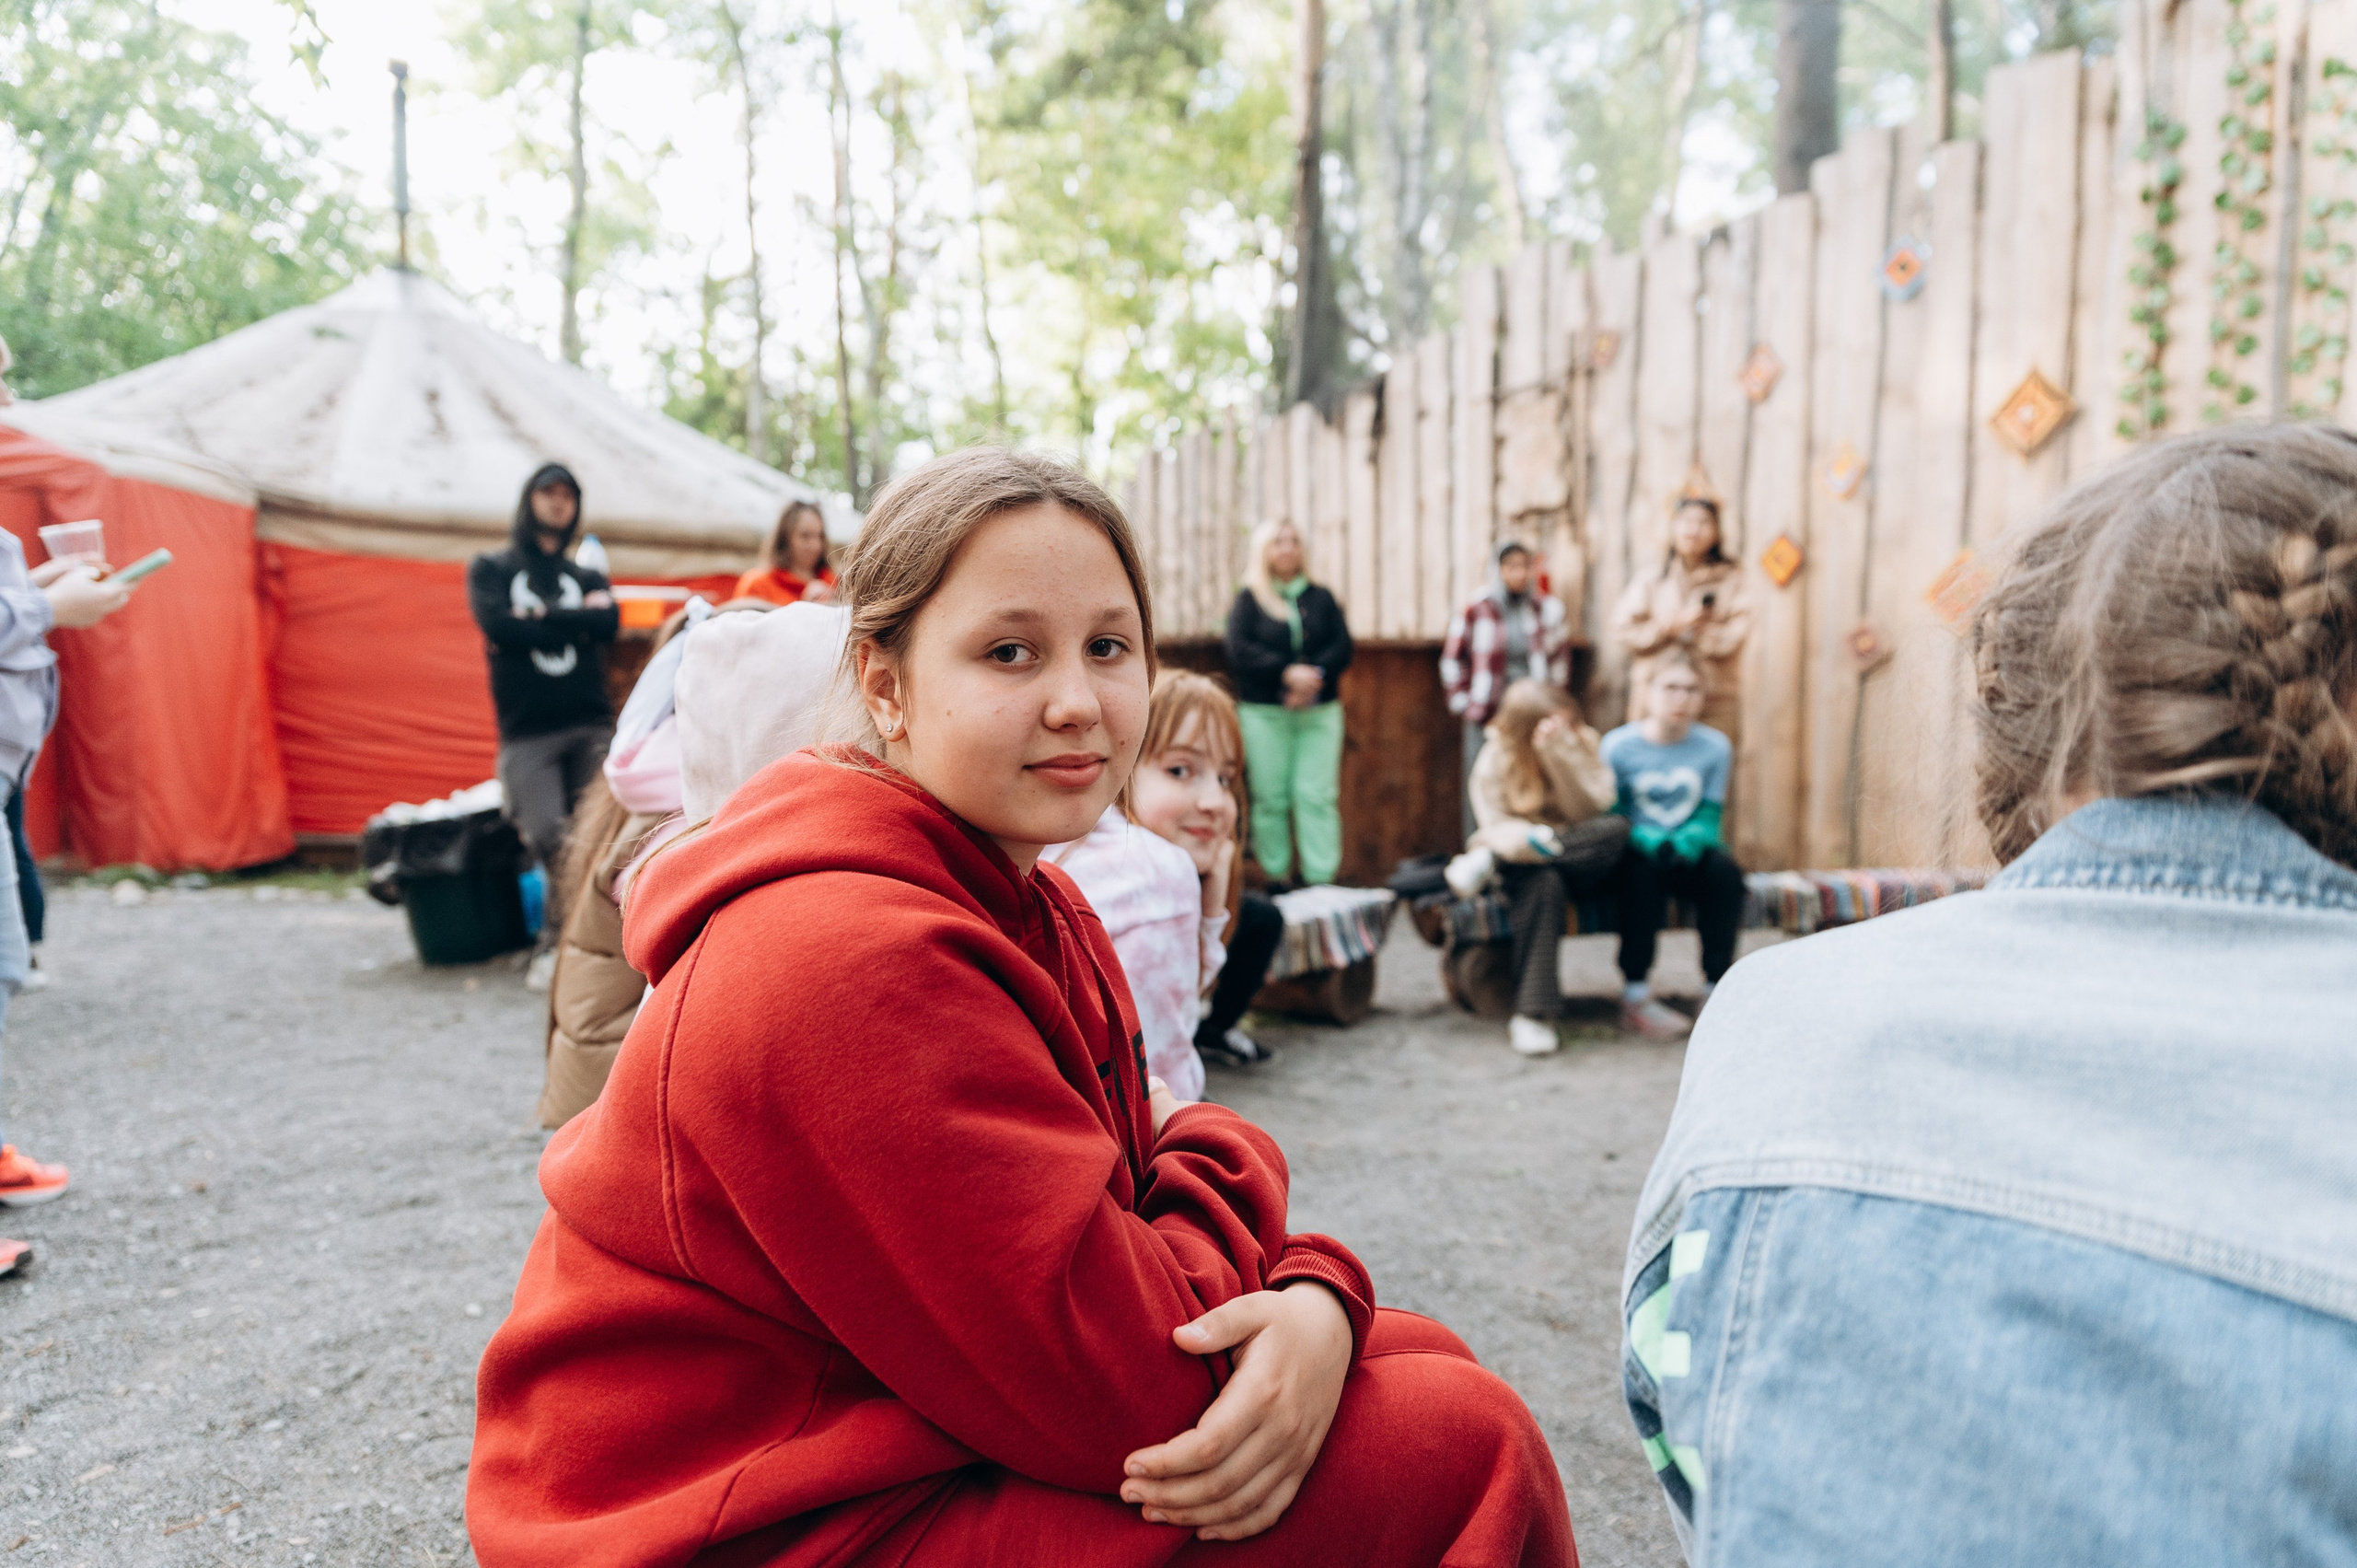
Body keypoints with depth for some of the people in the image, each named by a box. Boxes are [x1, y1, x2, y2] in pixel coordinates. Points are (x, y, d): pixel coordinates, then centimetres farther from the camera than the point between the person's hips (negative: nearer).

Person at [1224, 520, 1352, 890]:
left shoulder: (1320, 598, 14)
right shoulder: (1248, 599, 7)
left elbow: (1342, 647, 4)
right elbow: (1240, 650, -7)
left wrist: (1315, 674, -15)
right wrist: (1288, 672, -18)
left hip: (1320, 710, 2)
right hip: (1263, 711, -1)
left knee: (1317, 796, -5)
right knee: (1271, 797, -1)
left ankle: (1321, 877, -4)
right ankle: (1276, 874, 7)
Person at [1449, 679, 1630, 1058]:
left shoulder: (1585, 745, -1)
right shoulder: (1494, 760, -6)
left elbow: (1589, 813, -14)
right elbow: (1497, 827, -16)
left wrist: (1561, 757, -26)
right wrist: (1525, 841, -39)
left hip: (1580, 864, 2)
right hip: (1525, 864, -2)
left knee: (1618, 829, -30)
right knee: (1543, 882, -39)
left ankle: (1484, 862, -24)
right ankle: (1532, 1013, -35)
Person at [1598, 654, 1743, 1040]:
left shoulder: (1714, 747, 2)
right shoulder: (1618, 746, -6)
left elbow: (1709, 816, 1)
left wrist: (1689, 841, -22)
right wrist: (1648, 840, -27)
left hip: (1688, 853, 3)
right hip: (1635, 853, -2)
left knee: (1725, 869, -29)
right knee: (1642, 871, -35)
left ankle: (1717, 988, -19)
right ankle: (1635, 995, -28)